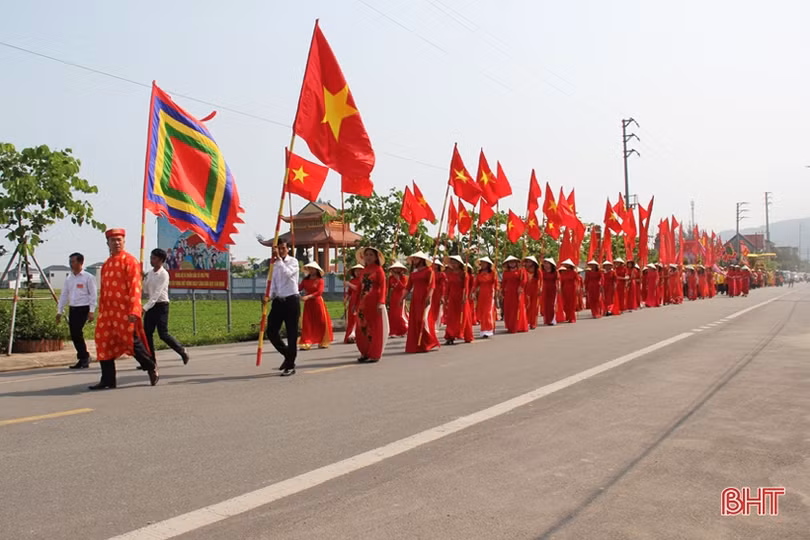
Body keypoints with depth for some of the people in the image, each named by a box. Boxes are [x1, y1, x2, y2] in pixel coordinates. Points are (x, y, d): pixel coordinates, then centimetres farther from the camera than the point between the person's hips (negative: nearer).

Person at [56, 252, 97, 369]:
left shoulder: (88, 277, -5)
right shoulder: (69, 279, 13)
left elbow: (93, 295, -7)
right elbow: (64, 295, 16)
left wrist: (91, 311, -14)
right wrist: (59, 311, 11)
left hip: (83, 309, -6)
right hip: (72, 309, 7)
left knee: (77, 333, -15)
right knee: (74, 335, 4)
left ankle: (83, 358, -2)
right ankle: (84, 358, 14)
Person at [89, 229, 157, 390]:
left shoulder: (130, 261, -5)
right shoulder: (106, 265, 16)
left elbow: (135, 287, -13)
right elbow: (103, 291, 19)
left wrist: (134, 310, -20)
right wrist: (101, 312, 16)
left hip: (125, 311, -7)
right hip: (109, 311, 7)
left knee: (132, 340, -5)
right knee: (104, 343, 4)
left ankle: (151, 367, 16)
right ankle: (108, 380, 12)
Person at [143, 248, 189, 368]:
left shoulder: (164, 274, -13)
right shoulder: (150, 273, 10)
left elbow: (157, 293, -20)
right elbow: (146, 290, 17)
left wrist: (145, 308, -25)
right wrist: (143, 279, 0)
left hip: (161, 305, -7)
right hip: (151, 305, 7)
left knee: (163, 334, -7)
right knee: (147, 333, 3)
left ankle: (182, 351, 12)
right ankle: (152, 360, 10)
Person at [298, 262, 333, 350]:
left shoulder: (320, 280, -3)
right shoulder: (305, 280, 9)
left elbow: (319, 292, -14)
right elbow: (299, 288, -2)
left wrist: (308, 296, -23)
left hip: (317, 302, -3)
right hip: (308, 303, 3)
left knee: (321, 322, 3)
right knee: (307, 323, -4)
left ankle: (322, 342, 17)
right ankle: (306, 343, -7)